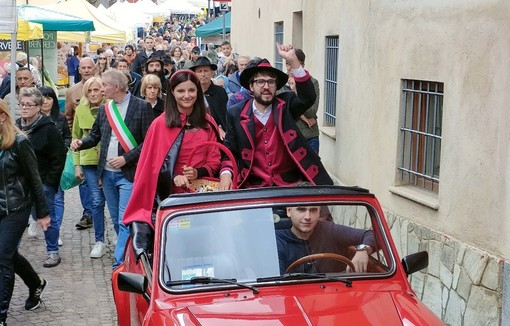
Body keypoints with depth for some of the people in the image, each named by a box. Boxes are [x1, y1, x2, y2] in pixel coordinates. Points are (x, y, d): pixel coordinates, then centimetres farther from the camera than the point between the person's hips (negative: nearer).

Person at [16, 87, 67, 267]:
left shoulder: (48, 128, -12)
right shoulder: (16, 126, 7)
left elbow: (59, 156, -12)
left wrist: (50, 181, -14)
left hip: (43, 182, -5)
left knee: (48, 218, 6)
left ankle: (53, 252, 18)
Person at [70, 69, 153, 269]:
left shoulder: (141, 107, -8)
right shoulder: (104, 109, 9)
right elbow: (95, 135, 17)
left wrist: (126, 158, -16)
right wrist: (81, 143, -4)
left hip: (129, 173, -6)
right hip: (107, 172, 6)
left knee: (125, 220, -10)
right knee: (116, 219, 15)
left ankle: (119, 263, -8)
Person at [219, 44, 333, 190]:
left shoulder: (285, 105, 5)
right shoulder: (236, 114, 5)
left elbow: (308, 97, -13)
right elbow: (230, 150, 11)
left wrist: (292, 60, -20)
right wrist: (226, 173, -9)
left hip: (290, 183, 0)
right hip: (253, 186, 0)